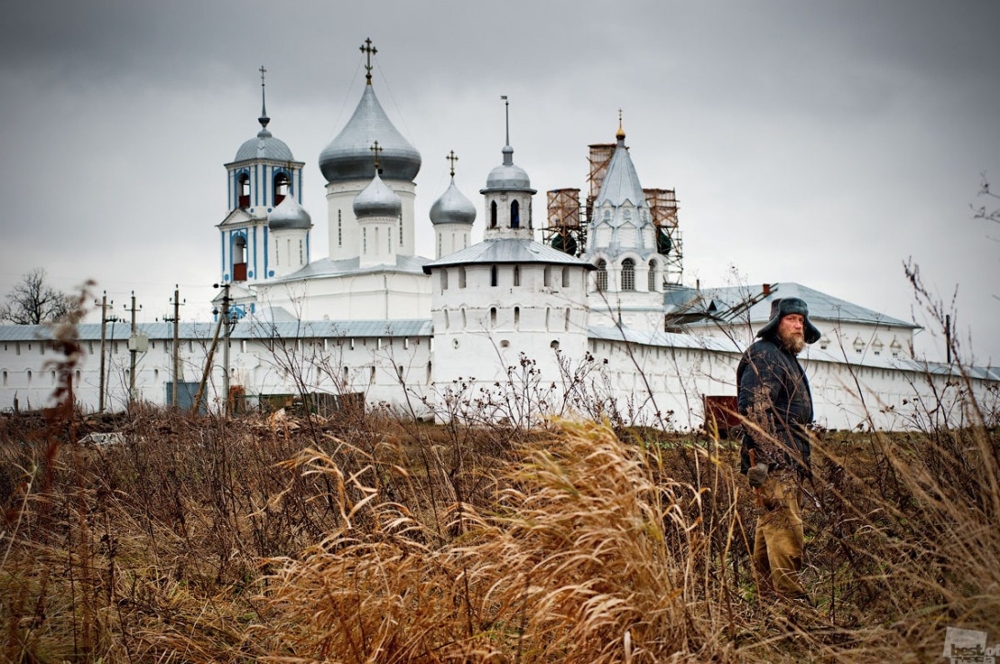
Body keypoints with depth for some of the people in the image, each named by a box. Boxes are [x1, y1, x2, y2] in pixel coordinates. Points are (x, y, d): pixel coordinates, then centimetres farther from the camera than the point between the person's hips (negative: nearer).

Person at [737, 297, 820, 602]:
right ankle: (791, 598, -17)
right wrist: (764, 456, -24)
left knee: (771, 525, 12)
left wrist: (801, 458, 26)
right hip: (774, 461, -10)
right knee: (786, 529, -14)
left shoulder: (786, 358, 25)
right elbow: (753, 407, -19)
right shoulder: (763, 354, -8)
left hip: (790, 460, 10)